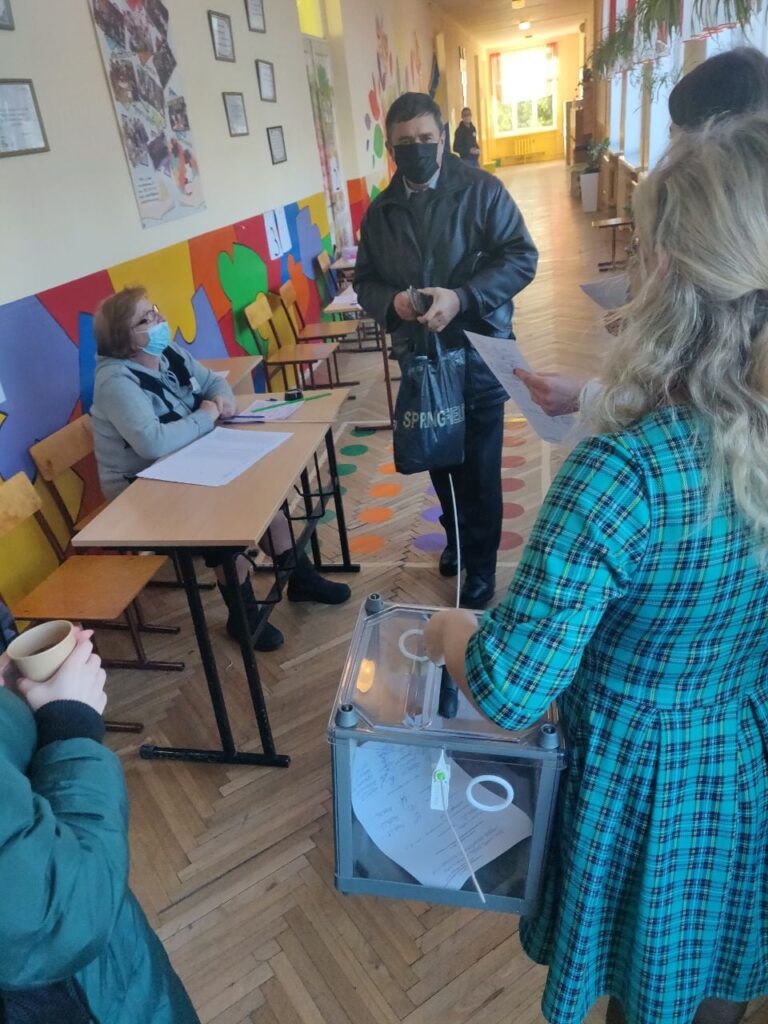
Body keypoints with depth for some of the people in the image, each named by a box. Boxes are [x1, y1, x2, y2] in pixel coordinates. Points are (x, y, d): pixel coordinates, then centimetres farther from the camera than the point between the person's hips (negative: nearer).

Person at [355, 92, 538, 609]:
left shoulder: (481, 190, -5)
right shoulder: (381, 210, 8)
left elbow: (522, 258, -12)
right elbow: (365, 280, 11)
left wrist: (461, 298, -24)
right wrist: (391, 301, -12)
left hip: (479, 353, -4)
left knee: (480, 466, 3)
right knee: (439, 460, 16)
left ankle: (481, 565, 21)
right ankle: (457, 538, 41)